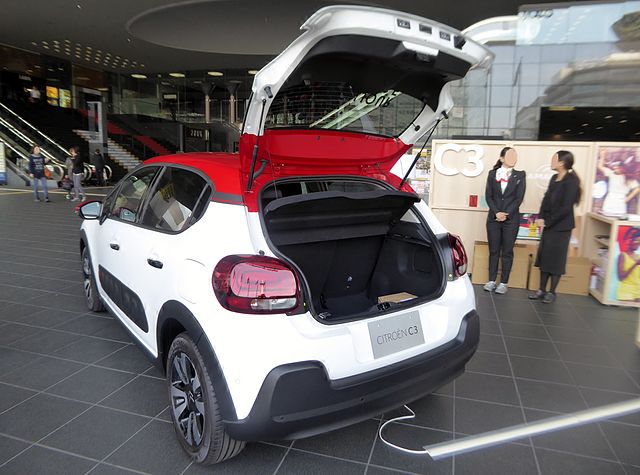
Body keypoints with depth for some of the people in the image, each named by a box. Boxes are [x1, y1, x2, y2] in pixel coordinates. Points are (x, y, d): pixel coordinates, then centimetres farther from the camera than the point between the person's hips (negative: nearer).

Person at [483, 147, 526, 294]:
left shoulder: (520, 175, 4)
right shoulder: (492, 174, 6)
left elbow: (519, 198, -2)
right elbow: (488, 196, 1)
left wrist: (506, 214, -12)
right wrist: (496, 212, -12)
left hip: (511, 219, -1)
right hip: (493, 218, 1)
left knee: (507, 252, 2)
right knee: (493, 251, 6)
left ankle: (504, 282, 8)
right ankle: (491, 280, 13)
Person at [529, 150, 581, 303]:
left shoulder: (571, 181, -14)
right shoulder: (554, 178, 8)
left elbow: (566, 207, -18)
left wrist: (547, 221, -14)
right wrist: (541, 218, -5)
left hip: (561, 226, -7)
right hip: (549, 225, 7)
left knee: (556, 258, 1)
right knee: (544, 256, 9)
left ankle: (552, 292, 13)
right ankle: (542, 290, 17)